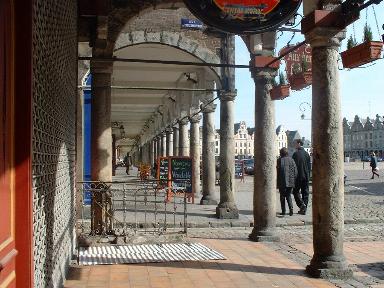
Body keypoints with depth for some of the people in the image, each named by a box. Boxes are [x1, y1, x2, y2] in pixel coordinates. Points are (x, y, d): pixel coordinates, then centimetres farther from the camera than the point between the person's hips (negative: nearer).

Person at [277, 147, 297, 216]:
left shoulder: (279, 160, -7)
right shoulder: (291, 160, 3)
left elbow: (277, 172, -8)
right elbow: (295, 172, 3)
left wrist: (277, 182, 0)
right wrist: (294, 181, 12)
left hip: (282, 182, -3)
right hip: (290, 182, 3)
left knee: (282, 196, 8)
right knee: (288, 195, 14)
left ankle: (283, 211, 8)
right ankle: (291, 208, -4)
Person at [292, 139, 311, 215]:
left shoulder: (296, 154, -12)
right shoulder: (307, 154, 9)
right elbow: (309, 166, 13)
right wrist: (308, 176, 18)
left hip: (298, 176, -6)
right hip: (306, 177, 6)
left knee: (296, 191, 6)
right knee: (305, 193, 8)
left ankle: (302, 205, -12)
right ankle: (304, 209, 11)